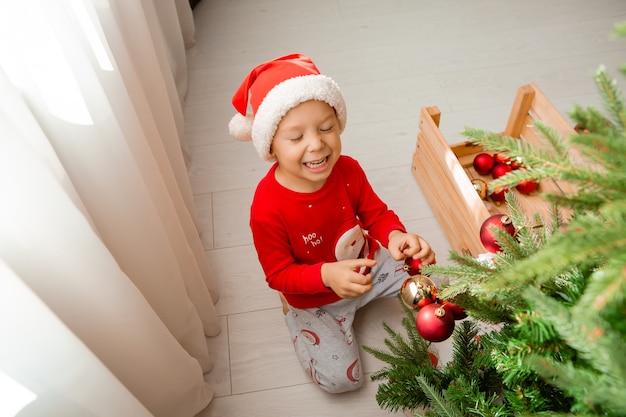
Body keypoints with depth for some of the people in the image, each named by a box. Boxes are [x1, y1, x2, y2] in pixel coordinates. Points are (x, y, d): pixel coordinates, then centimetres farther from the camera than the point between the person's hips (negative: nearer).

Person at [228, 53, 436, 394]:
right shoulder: (267, 209, -34)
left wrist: (396, 235, -32)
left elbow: (376, 213, -8)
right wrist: (327, 275, -42)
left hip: (367, 264, 5)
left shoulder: (347, 170, -21)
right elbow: (278, 275, -23)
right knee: (341, 379, -10)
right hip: (315, 300, -4)